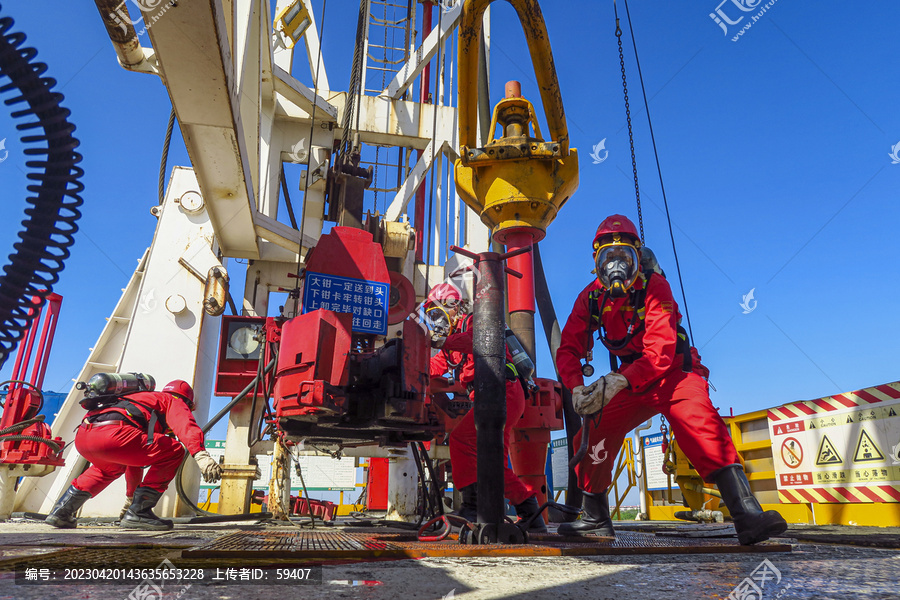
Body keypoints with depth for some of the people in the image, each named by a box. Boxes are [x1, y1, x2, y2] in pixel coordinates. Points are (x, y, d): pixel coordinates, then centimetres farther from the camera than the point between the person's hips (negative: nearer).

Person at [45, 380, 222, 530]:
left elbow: (133, 456, 52)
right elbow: (186, 425, -7)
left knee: (112, 467, 39)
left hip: (82, 436, 9)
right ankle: (138, 513, 2)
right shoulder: (174, 402, 21)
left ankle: (62, 510, 31)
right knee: (174, 451, 2)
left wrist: (132, 494, 61)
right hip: (112, 434, -9)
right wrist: (201, 454, -23)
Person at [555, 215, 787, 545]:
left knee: (703, 427, -32)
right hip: (630, 381, 5)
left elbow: (661, 352, -30)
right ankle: (596, 518, 16)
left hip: (673, 373, -4)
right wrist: (577, 387, -29)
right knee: (589, 439, -4)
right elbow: (568, 348, -8)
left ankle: (747, 515, -31)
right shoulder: (591, 297, -4)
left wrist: (617, 381, -45)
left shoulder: (654, 286, -19)